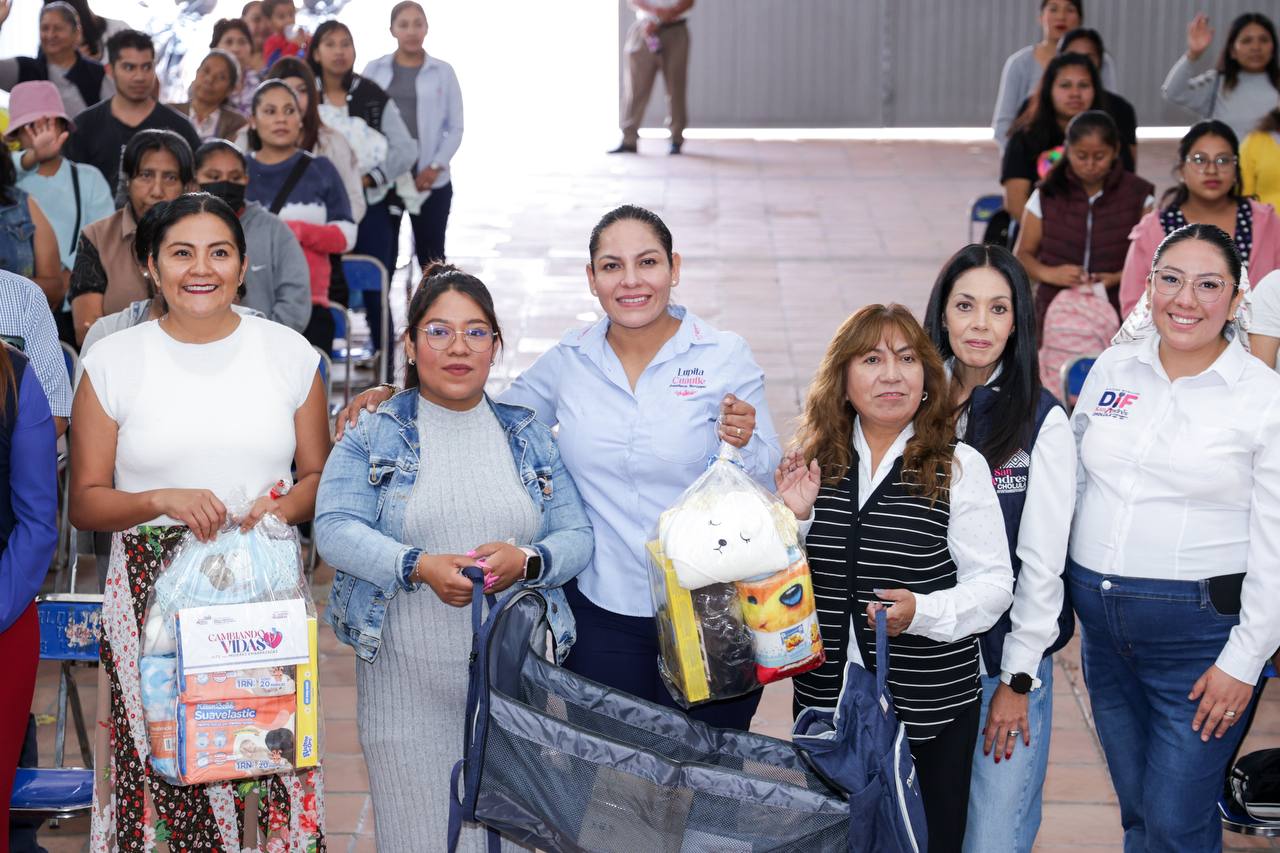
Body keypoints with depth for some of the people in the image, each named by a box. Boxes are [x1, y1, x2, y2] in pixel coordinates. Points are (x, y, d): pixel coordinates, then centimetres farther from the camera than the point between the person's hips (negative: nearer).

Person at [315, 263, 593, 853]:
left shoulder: (529, 436, 12)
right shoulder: (373, 435, 4)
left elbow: (578, 536, 7)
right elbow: (335, 528, -7)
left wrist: (526, 560, -15)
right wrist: (419, 566, -22)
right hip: (408, 680, -2)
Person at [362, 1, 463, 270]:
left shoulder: (443, 72, 5)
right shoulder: (374, 70, 7)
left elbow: (455, 128, 5)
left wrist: (435, 167, -7)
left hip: (430, 180, 0)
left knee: (431, 255, 4)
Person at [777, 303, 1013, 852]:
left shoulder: (959, 467, -6)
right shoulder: (812, 461, 5)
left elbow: (993, 584, -6)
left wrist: (920, 611, -22)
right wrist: (793, 518, -5)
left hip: (930, 710, -3)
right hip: (827, 699, 3)